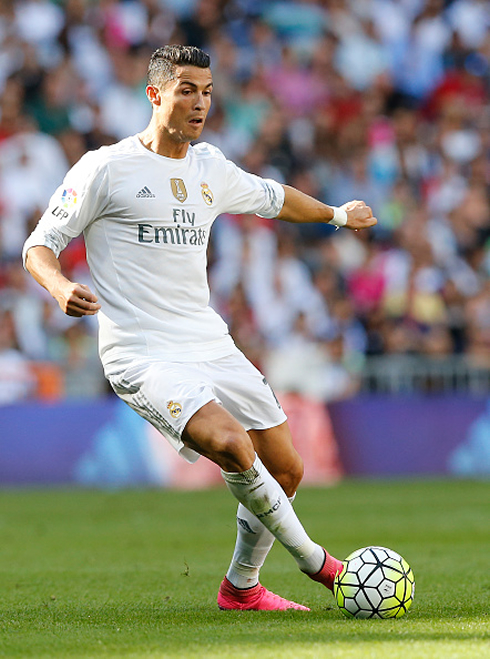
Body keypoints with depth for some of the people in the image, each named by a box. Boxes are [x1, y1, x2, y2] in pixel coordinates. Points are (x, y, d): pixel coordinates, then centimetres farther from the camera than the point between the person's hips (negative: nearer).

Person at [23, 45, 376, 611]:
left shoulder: (211, 170, 14)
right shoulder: (106, 168, -5)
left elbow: (272, 198, 35)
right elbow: (40, 245, -3)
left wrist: (337, 214, 47)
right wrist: (61, 287, -24)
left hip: (211, 346, 7)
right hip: (142, 354, -7)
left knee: (285, 471, 5)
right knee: (231, 443, -29)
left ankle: (241, 586, 27)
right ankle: (313, 560, -12)